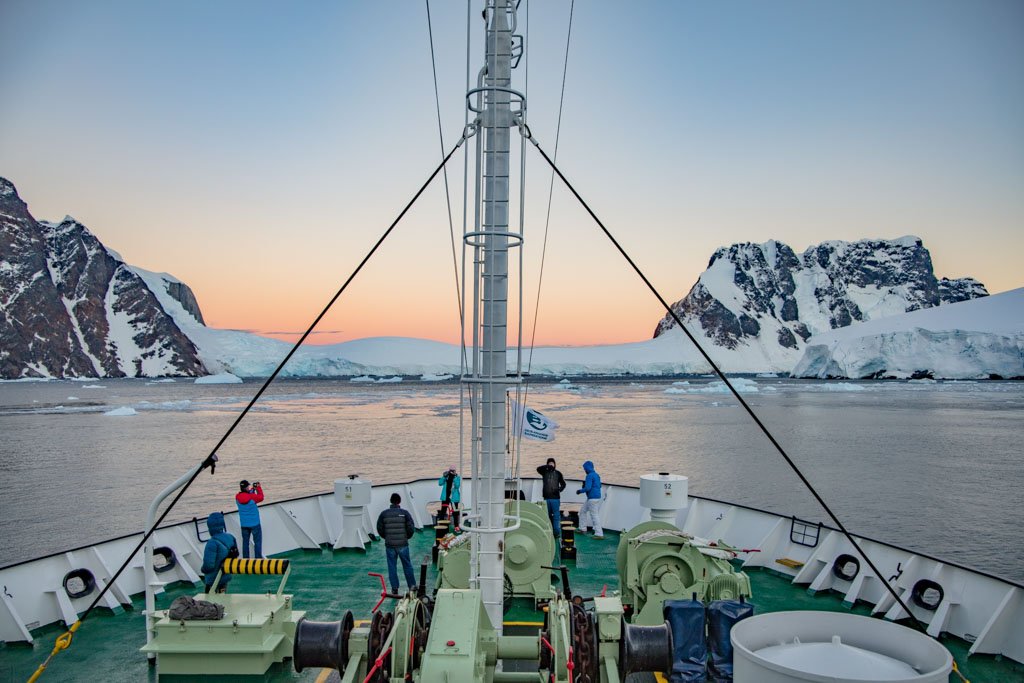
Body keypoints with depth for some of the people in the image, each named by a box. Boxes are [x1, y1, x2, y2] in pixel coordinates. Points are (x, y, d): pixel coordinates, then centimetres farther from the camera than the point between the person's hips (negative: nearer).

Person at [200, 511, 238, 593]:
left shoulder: (212, 543, -27)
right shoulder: (230, 537, -3)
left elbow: (208, 565, -28)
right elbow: (236, 555, 8)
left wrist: (202, 569, -6)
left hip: (214, 581, -7)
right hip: (226, 577, 7)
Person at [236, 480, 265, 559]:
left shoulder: (237, 497, -7)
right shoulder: (252, 496, -19)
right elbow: (261, 497, 0)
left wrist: (252, 489, 9)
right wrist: (258, 488, 7)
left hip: (244, 524, 4)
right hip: (254, 523, -4)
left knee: (245, 541, 13)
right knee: (257, 542, 6)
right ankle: (258, 559, 6)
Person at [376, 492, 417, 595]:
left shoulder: (384, 514, -2)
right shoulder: (405, 513, -6)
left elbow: (380, 529, 3)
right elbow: (411, 528, -7)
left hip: (389, 544, 1)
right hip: (403, 544, -1)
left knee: (392, 567, 9)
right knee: (407, 565, 11)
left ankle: (394, 588, 11)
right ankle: (412, 585, 16)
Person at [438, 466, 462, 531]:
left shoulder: (458, 478, -1)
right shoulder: (446, 476, 6)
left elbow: (457, 485, -16)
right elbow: (440, 483, -3)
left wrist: (455, 478, -24)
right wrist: (444, 476, -15)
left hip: (454, 498, -3)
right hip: (445, 497, 3)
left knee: (455, 512, 0)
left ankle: (456, 526, 4)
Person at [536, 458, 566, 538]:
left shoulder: (558, 473, 7)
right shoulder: (545, 472, 8)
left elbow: (563, 484, 9)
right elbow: (538, 469, -13)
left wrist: (559, 489, -12)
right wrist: (547, 466, -28)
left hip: (555, 498, -2)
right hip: (546, 498, 2)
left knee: (556, 515, -5)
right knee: (547, 515, 9)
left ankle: (557, 532, -4)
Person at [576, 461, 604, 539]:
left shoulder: (589, 476, -16)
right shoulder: (597, 475, 13)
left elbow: (588, 488, -22)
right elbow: (599, 486, 22)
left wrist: (580, 491, -5)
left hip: (592, 499, -10)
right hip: (598, 497, 10)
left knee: (594, 515, -6)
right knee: (583, 511, 22)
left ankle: (599, 534, -6)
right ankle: (582, 528, 28)